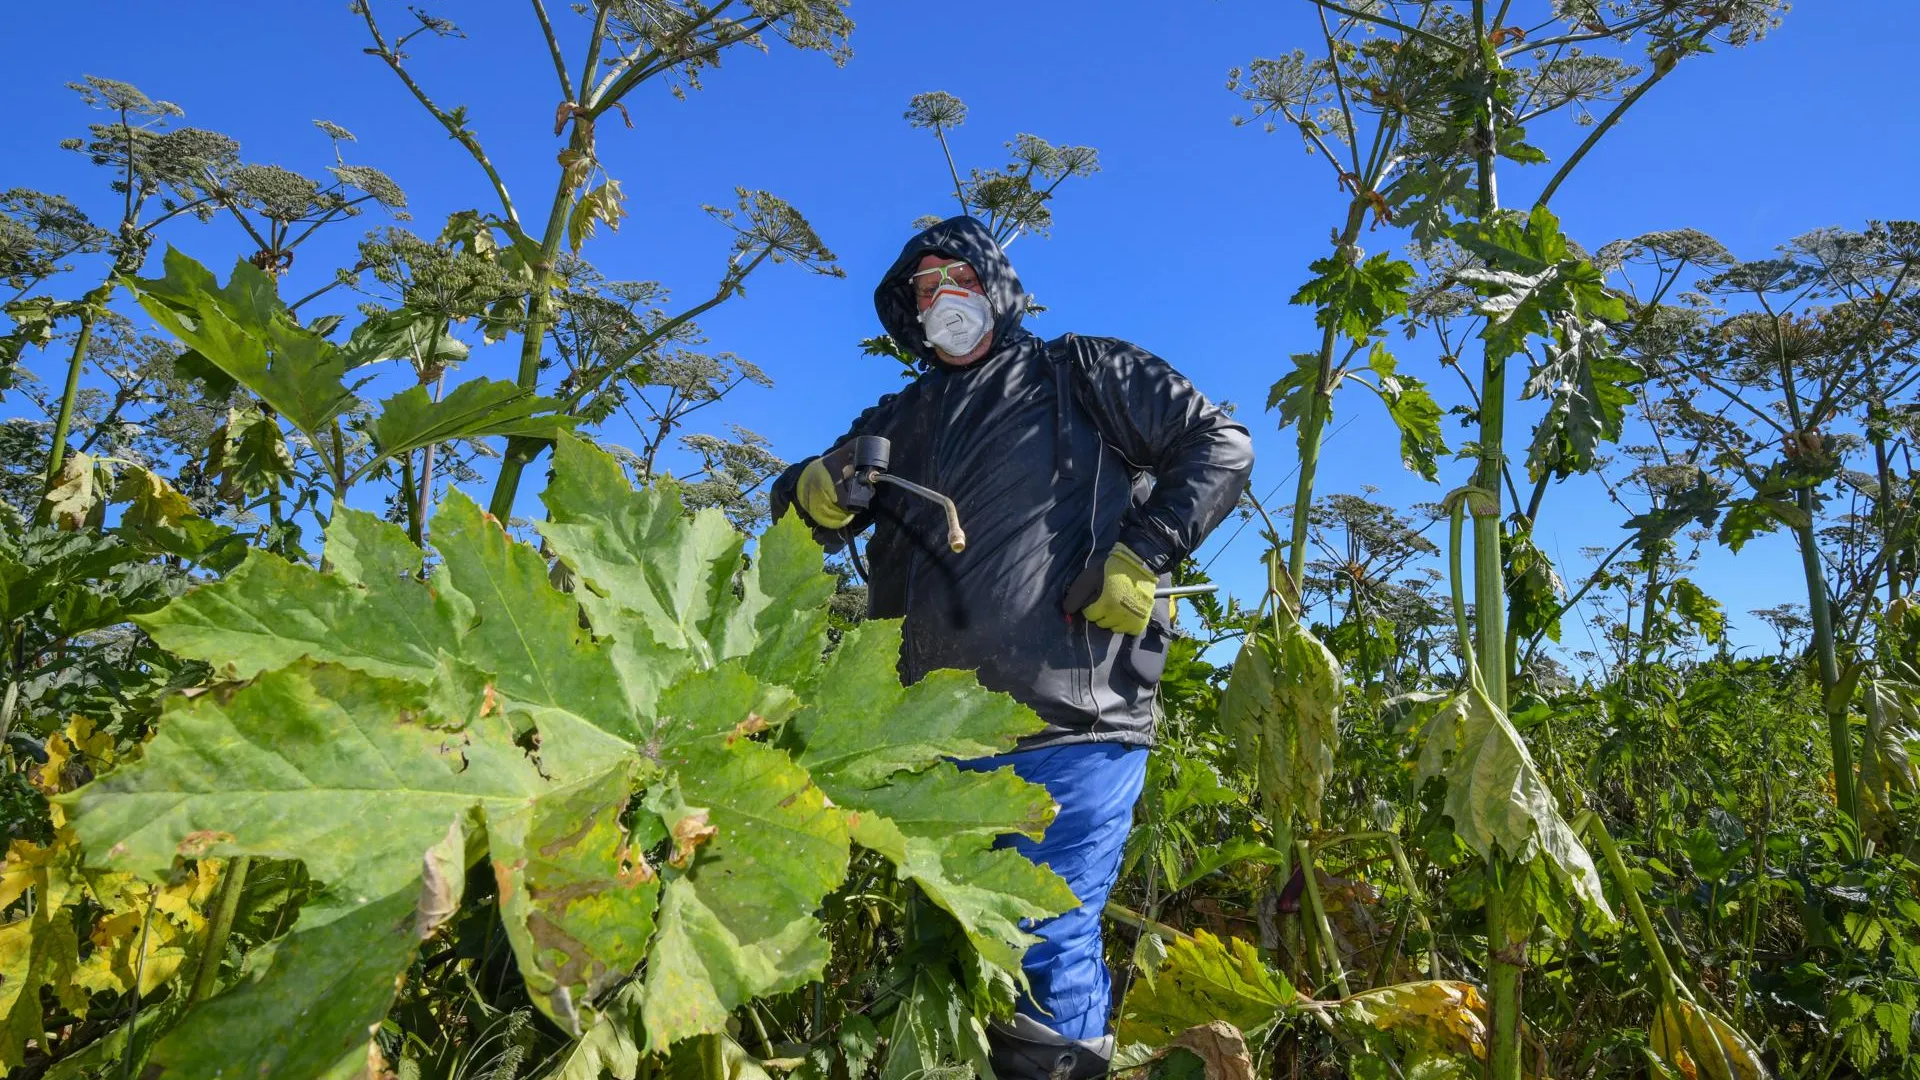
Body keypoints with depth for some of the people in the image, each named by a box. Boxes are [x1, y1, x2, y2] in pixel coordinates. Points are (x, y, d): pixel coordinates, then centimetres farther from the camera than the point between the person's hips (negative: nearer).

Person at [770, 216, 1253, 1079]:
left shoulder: (1081, 376, 8)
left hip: (1068, 722, -5)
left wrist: (1140, 555, -10)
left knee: (1048, 951, -6)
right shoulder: (903, 420, 22)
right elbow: (798, 501, 20)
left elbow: (1221, 443, 3)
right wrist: (816, 491, -5)